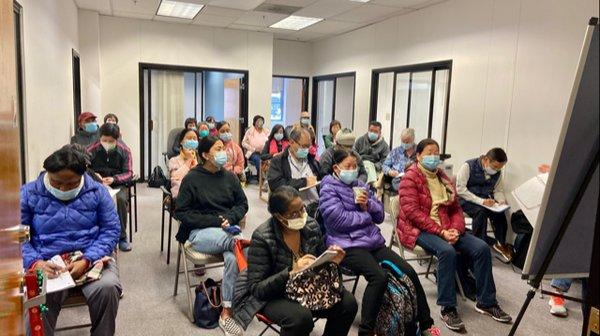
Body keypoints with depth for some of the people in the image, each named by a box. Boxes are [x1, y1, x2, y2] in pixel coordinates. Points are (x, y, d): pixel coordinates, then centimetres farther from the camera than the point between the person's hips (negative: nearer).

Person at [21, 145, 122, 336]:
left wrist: (86, 261, -14)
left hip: (91, 258, 1)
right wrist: (35, 262, -17)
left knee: (107, 287, -29)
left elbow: (111, 230, 1)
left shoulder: (97, 191, 4)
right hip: (47, 264, 0)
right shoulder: (28, 194, 5)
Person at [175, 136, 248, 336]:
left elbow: (242, 204, 14)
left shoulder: (229, 176, 9)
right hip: (200, 233, -3)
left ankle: (226, 313, -20)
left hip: (229, 229, 3)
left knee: (233, 258, -29)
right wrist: (214, 220, -14)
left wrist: (230, 218, -8)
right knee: (234, 242, -38)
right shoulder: (192, 178, -3)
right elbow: (181, 212, -5)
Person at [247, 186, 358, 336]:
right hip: (276, 297, -5)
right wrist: (291, 273, -33)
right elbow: (256, 289, -20)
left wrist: (330, 260, -15)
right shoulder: (262, 238, -20)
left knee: (348, 303, -18)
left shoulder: (311, 225, -5)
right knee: (301, 317, -35)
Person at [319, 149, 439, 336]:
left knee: (408, 272, -6)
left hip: (373, 241, 7)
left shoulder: (360, 185, 17)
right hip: (348, 245, -7)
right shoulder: (329, 189, -3)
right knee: (379, 277, -31)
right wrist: (365, 214, -4)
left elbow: (380, 215, 15)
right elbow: (339, 220, -17)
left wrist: (368, 204, -6)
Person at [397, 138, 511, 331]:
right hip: (419, 230, -7)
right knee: (447, 251, -34)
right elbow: (413, 212, -16)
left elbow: (456, 208, 13)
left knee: (481, 248, -11)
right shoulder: (410, 178, -6)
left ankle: (486, 302, 3)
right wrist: (441, 232, -21)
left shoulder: (443, 178, 15)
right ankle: (447, 309, -22)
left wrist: (456, 229, -9)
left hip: (446, 228, 7)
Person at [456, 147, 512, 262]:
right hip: (467, 200, -5)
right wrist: (480, 201, -27)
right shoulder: (468, 166, -13)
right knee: (481, 211, -34)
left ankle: (501, 244, -7)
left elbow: (498, 190, 15)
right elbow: (460, 189, -19)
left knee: (500, 213, -24)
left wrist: (501, 201, -9)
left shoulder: (497, 172, 4)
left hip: (486, 201, 5)